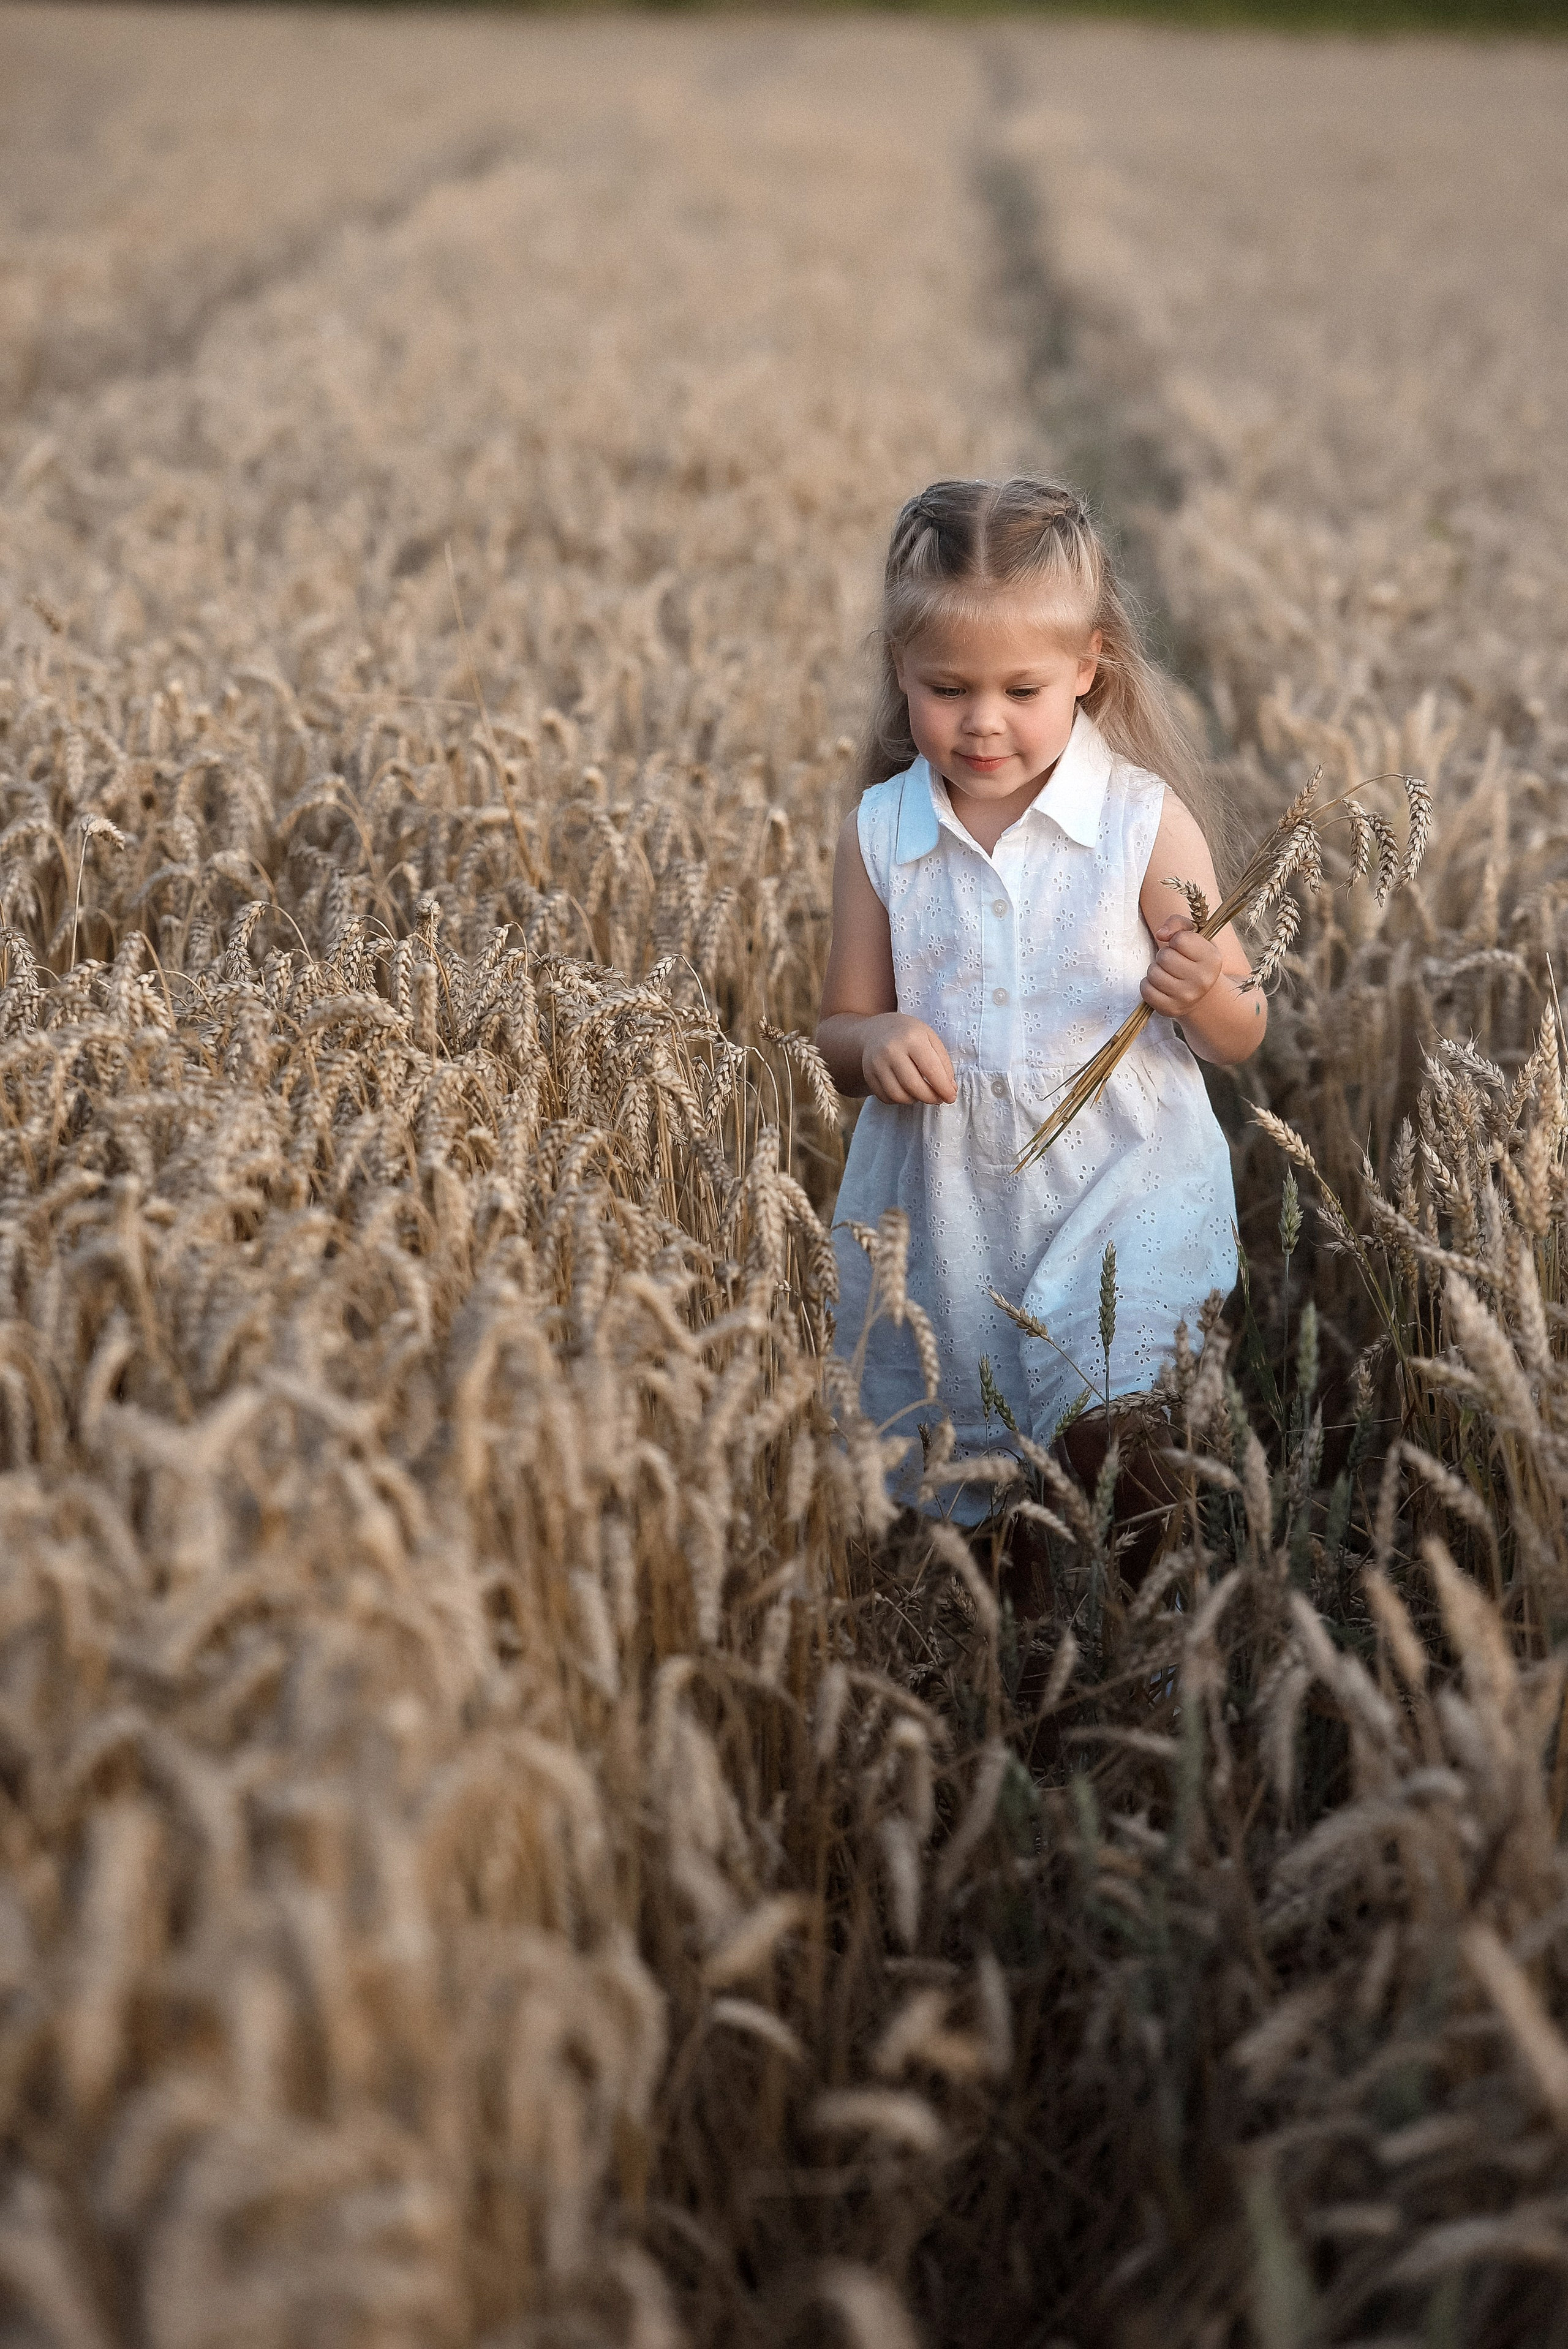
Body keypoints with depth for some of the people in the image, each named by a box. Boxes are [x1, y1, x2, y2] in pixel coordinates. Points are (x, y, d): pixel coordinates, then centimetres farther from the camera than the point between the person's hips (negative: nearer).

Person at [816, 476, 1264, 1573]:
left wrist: (1202, 992, -24)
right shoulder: (879, 833, -1)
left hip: (1122, 1190, -2)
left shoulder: (1146, 822, -7)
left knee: (1121, 1443, -14)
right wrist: (878, 1040, -16)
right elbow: (840, 1032, 8)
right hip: (942, 1206, 3)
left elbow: (1243, 1039, 0)